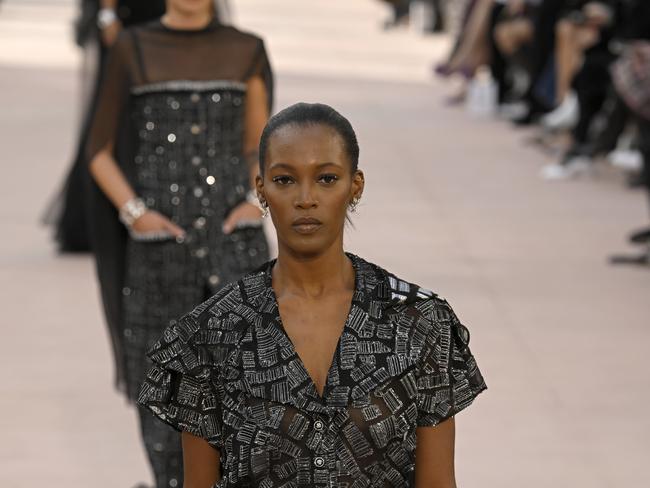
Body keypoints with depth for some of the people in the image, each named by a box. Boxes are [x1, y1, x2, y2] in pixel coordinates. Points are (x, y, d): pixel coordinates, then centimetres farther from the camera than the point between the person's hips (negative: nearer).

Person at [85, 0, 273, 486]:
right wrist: (134, 214, -11)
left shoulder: (246, 51, 7)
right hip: (160, 244, 0)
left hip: (231, 239, 0)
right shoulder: (132, 51, 3)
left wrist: (256, 205, -5)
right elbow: (100, 152, 6)